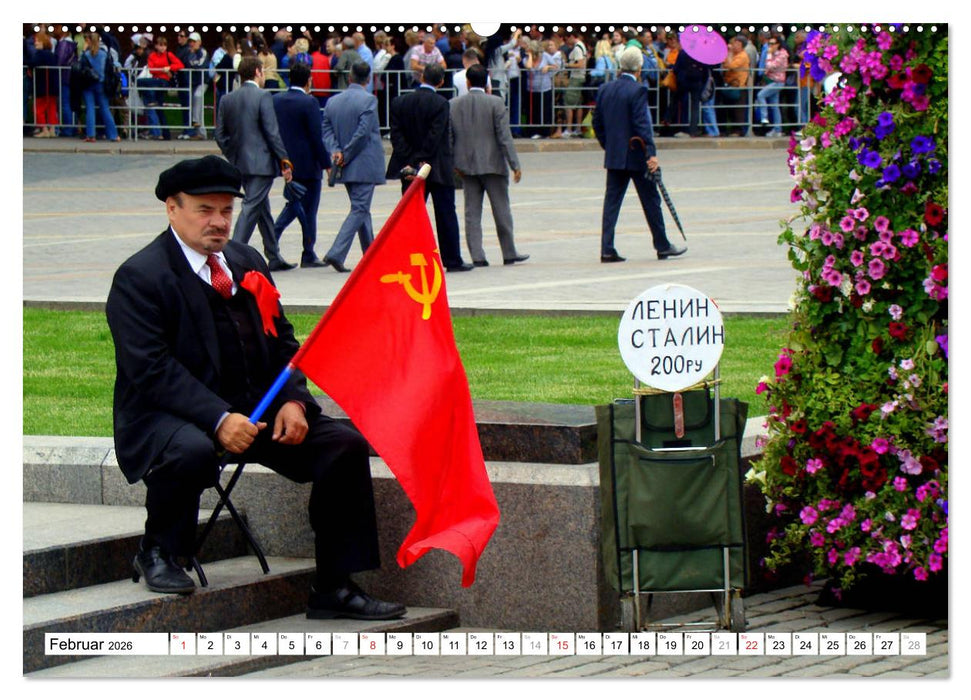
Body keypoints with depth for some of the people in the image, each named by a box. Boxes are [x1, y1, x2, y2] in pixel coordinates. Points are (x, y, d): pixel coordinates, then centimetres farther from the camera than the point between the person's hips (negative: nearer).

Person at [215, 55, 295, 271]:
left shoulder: (227, 100, 8)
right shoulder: (262, 97, -11)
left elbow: (220, 134, 9)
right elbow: (272, 132, -14)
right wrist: (284, 162, -8)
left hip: (240, 163, 7)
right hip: (261, 162, -7)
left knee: (263, 208, 17)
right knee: (252, 207, -8)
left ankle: (274, 257, 25)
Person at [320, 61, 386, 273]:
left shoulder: (333, 101, 7)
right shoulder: (368, 100, -12)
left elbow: (326, 129, 2)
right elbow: (363, 132, -18)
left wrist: (335, 151, -8)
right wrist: (346, 155, -10)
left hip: (347, 168, 7)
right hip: (365, 165, -7)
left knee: (361, 208, 17)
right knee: (359, 210, -5)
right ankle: (336, 254, -18)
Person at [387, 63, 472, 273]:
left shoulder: (399, 102, 3)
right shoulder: (440, 104, -11)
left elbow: (396, 135, -2)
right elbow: (434, 137, -17)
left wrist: (408, 163, -6)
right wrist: (421, 161, -14)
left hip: (410, 169, 4)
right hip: (438, 169, -4)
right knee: (446, 215, 4)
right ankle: (452, 261, 8)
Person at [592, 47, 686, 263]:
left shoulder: (605, 89, 5)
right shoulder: (637, 90, -14)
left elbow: (597, 123, 11)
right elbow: (642, 124, -19)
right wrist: (651, 153, -20)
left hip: (613, 156, 5)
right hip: (636, 156, -5)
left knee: (612, 200, 4)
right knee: (650, 200, 6)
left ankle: (607, 249, -3)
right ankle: (662, 246, 16)